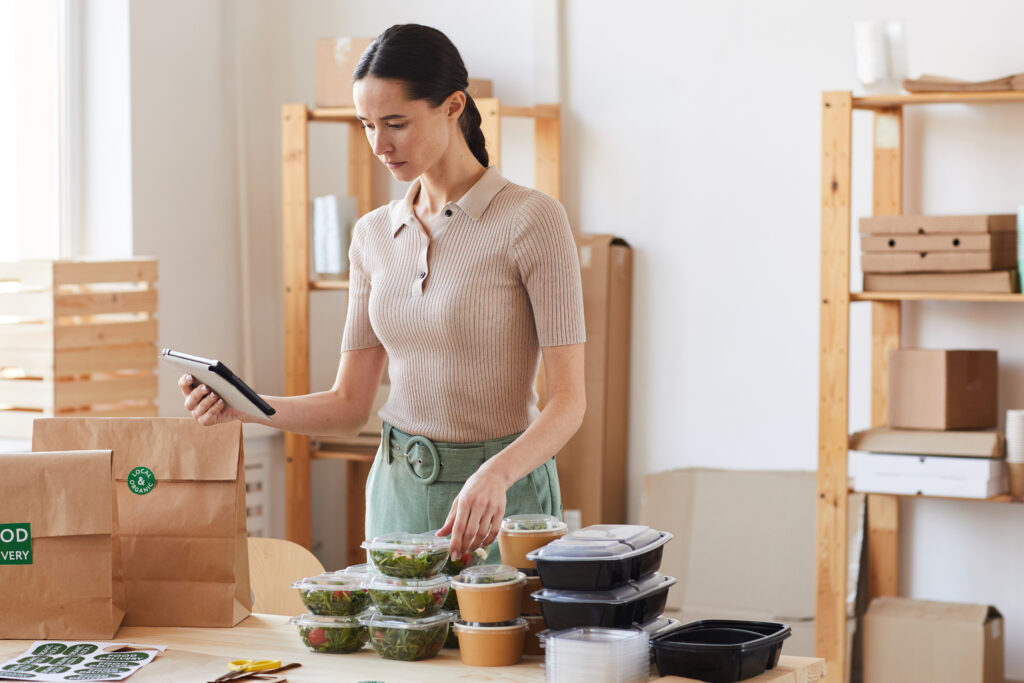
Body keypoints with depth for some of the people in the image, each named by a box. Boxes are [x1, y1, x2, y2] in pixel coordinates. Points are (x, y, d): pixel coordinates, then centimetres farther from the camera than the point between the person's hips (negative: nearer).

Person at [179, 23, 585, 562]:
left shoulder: (531, 220, -11)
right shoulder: (373, 235, 6)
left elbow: (568, 400, -15)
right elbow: (350, 405, 7)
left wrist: (496, 474, -32)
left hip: (503, 496, -5)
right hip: (397, 492, 5)